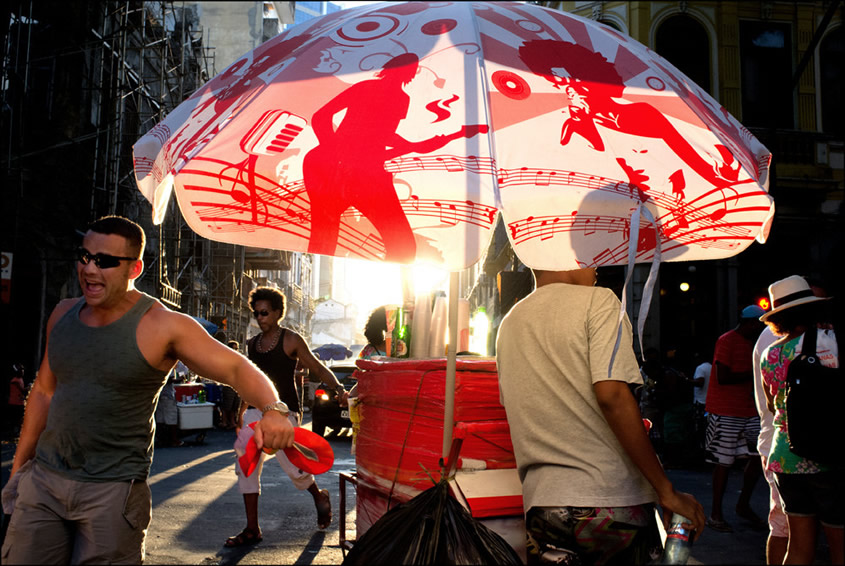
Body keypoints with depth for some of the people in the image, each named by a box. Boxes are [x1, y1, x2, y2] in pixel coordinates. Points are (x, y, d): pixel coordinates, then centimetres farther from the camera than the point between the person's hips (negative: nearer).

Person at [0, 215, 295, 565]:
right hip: (42, 477, 5)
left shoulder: (163, 326, -13)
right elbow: (45, 391, 17)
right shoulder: (63, 315, 6)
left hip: (113, 490, -5)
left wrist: (274, 409, -37)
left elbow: (238, 368, -18)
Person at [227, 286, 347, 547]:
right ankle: (252, 529, 7)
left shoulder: (291, 340, -2)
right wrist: (241, 412, 23)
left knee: (290, 465, -10)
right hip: (256, 411, 6)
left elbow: (318, 369, -2)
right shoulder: (252, 344, 13)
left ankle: (320, 497, 22)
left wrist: (338, 388, -17)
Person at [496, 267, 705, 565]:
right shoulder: (597, 300, -6)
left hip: (544, 501, 5)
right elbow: (612, 395, -17)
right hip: (615, 498, -4)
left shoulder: (509, 324, 12)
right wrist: (666, 490, -13)